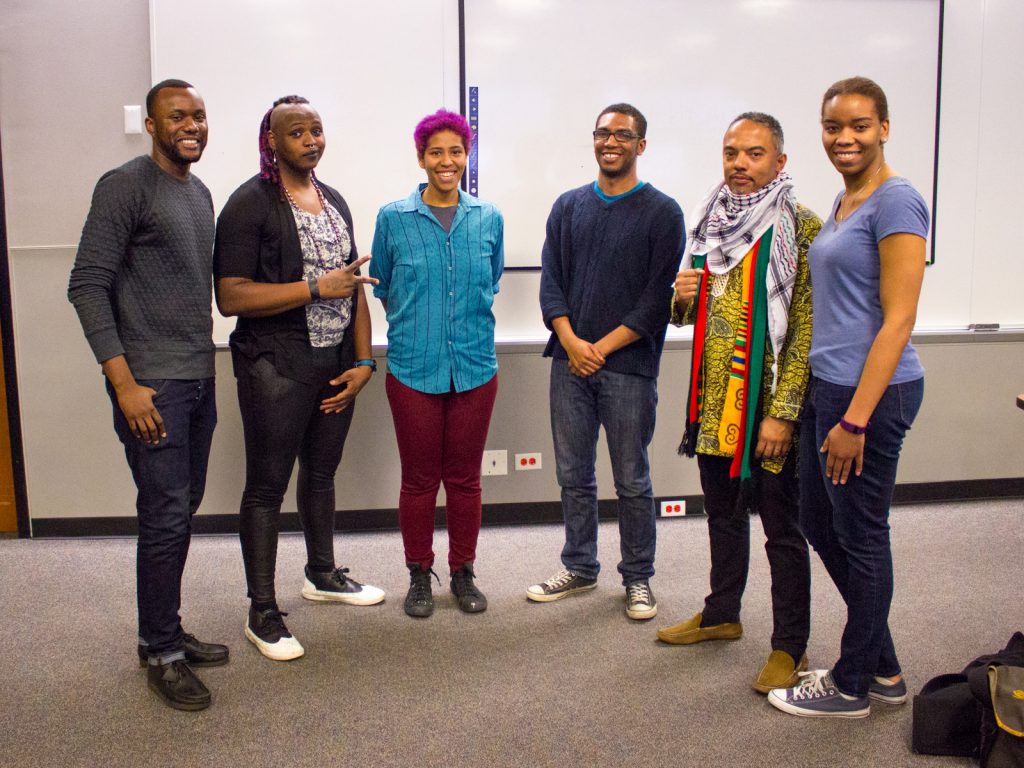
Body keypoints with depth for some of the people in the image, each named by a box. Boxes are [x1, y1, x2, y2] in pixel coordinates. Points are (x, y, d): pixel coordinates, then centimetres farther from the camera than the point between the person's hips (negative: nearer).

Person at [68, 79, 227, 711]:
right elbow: (88, 286, -13)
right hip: (151, 385, -8)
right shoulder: (126, 186, -9)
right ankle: (160, 652, 12)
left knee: (184, 510, 13)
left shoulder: (200, 193, 15)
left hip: (199, 379, 8)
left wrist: (206, 362, 16)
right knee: (166, 516, -3)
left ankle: (169, 633, 26)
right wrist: (124, 384, -17)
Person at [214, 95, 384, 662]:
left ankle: (321, 574, 38)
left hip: (337, 362, 7)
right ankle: (262, 612, 12)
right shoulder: (249, 204, -9)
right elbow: (231, 297, -18)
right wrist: (316, 287, -19)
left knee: (321, 471, 19)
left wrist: (363, 361, 6)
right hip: (276, 366, -7)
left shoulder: (334, 202, 13)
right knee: (268, 484, 1)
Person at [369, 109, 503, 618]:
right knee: (418, 480, 7)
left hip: (474, 367, 2)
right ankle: (419, 576, 23)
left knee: (465, 478, 10)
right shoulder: (393, 218, -1)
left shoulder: (489, 220, 4)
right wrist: (416, 328, 9)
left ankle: (463, 572, 26)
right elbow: (383, 290, 10)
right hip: (414, 367, -1)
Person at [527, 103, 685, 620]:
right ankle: (579, 568, 26)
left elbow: (659, 296, -7)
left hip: (628, 367, -3)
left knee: (631, 481, 5)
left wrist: (603, 347, -12)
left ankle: (638, 578, 19)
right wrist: (570, 341, -9)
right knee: (573, 475, 11)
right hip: (570, 360, 4)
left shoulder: (662, 213, -1)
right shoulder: (569, 206, 11)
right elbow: (550, 279, 6)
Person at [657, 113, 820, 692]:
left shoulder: (801, 230, -10)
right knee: (724, 514, 20)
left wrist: (783, 412, -20)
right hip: (713, 401, 7)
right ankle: (722, 615, 36)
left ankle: (790, 646, 16)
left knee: (782, 529, 4)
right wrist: (682, 297, -4)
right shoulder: (712, 223, 11)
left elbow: (806, 329, -14)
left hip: (767, 405, -6)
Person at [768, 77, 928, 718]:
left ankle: (852, 685, 23)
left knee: (859, 534, 4)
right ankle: (884, 668, 32)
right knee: (820, 523, 17)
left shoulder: (895, 201, -13)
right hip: (829, 384, 10)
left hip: (872, 391, -10)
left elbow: (898, 319, -18)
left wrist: (856, 418, -21)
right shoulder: (844, 203, 14)